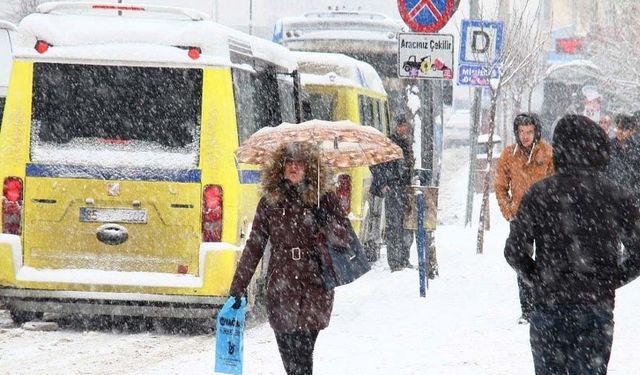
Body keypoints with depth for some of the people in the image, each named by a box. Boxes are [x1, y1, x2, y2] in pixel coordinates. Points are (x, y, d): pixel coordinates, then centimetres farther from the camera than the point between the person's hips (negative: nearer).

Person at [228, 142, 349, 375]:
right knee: (288, 350, -3)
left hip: (315, 289, -2)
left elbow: (343, 238, 8)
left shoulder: (324, 200, 5)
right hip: (281, 288, 2)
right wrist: (238, 287, 9)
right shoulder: (270, 202, 9)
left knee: (302, 349, -10)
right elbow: (254, 247, 11)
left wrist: (327, 223, -14)